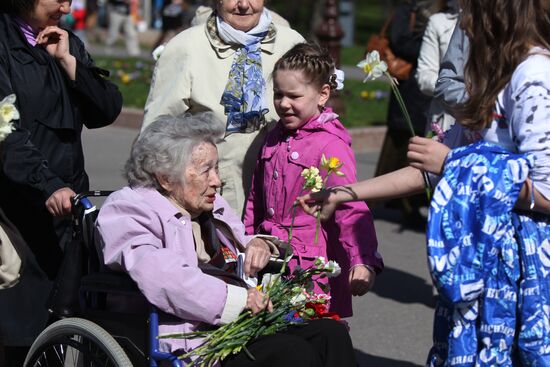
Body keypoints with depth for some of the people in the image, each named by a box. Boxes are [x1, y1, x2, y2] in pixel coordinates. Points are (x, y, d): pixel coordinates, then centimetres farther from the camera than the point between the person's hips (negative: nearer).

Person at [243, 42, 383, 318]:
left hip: (315, 264, -6)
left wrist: (363, 262, -31)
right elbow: (256, 201, 22)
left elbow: (351, 208, -21)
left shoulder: (331, 145, -12)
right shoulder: (275, 138, 12)